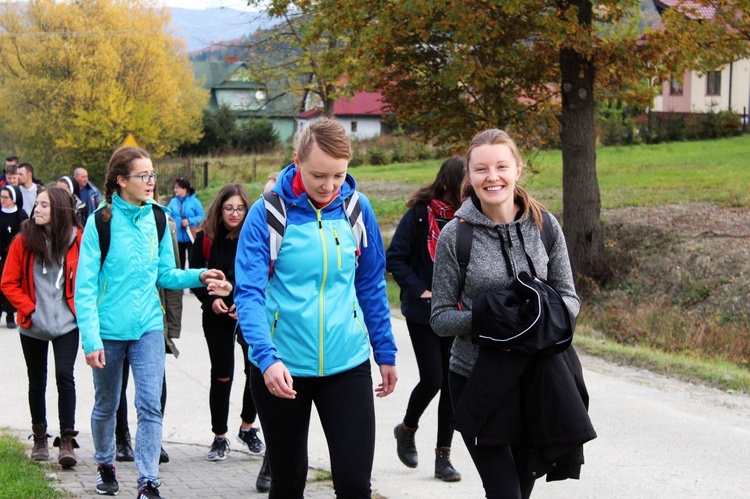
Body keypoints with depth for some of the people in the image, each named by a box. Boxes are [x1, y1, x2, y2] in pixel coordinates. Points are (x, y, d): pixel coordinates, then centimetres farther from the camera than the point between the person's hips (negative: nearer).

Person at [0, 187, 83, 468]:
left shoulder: (77, 239, -6)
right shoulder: (24, 241, -5)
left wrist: (81, 307, -3)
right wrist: (29, 308, -7)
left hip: (67, 324, -1)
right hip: (33, 326, 2)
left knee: (64, 376, -14)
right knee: (37, 381, 12)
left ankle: (67, 441, -9)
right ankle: (39, 438, 26)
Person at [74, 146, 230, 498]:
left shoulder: (156, 218, 2)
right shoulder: (101, 222, -10)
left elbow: (165, 275, 10)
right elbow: (85, 286, -11)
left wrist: (198, 276, -9)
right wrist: (91, 339, -17)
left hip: (148, 327, 2)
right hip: (109, 329, -2)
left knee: (150, 406, -8)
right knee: (106, 405, 14)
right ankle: (105, 465, 38)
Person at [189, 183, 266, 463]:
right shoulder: (205, 240, -3)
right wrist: (211, 300, -13)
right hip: (217, 317, 0)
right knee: (221, 377, 4)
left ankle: (247, 428, 18)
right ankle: (220, 437, 17)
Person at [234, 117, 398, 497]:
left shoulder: (357, 208, 0)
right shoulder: (268, 212, -10)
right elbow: (249, 293, -15)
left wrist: (385, 353, 11)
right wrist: (267, 357, -28)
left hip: (347, 364, 2)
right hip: (282, 369, -2)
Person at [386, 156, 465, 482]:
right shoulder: (420, 214, -10)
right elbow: (394, 258, -9)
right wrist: (419, 290, -16)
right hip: (424, 312, -4)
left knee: (452, 382, 4)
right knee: (432, 379, -7)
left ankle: (443, 456, 14)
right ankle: (407, 429, 24)